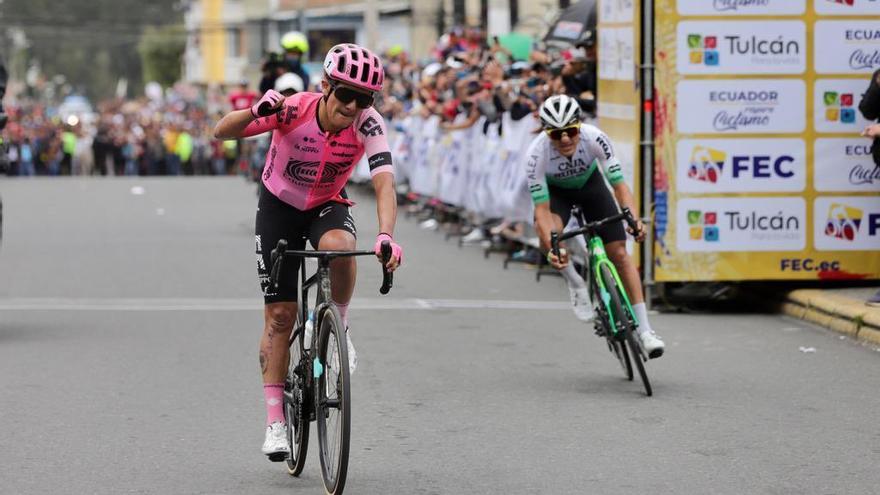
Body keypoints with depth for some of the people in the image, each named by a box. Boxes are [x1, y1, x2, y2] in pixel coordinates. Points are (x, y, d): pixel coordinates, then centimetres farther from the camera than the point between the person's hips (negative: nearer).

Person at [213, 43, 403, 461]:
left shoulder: (368, 124, -25)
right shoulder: (293, 109, -28)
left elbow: (384, 183, -36)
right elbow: (222, 132, -30)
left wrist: (386, 235, -52)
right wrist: (255, 112, -51)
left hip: (328, 205, 1)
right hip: (280, 206, 0)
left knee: (339, 246, -37)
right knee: (280, 315, -4)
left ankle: (338, 327, -10)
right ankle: (275, 421, 5)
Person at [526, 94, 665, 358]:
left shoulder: (594, 138, -33)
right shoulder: (537, 154, -35)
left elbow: (619, 184, -29)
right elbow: (542, 208, -33)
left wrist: (634, 219, -46)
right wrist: (552, 248, -47)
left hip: (590, 183, 1)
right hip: (555, 190, -1)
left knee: (619, 253, -9)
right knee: (547, 238, -33)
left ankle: (644, 330, -3)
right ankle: (576, 284, -3)